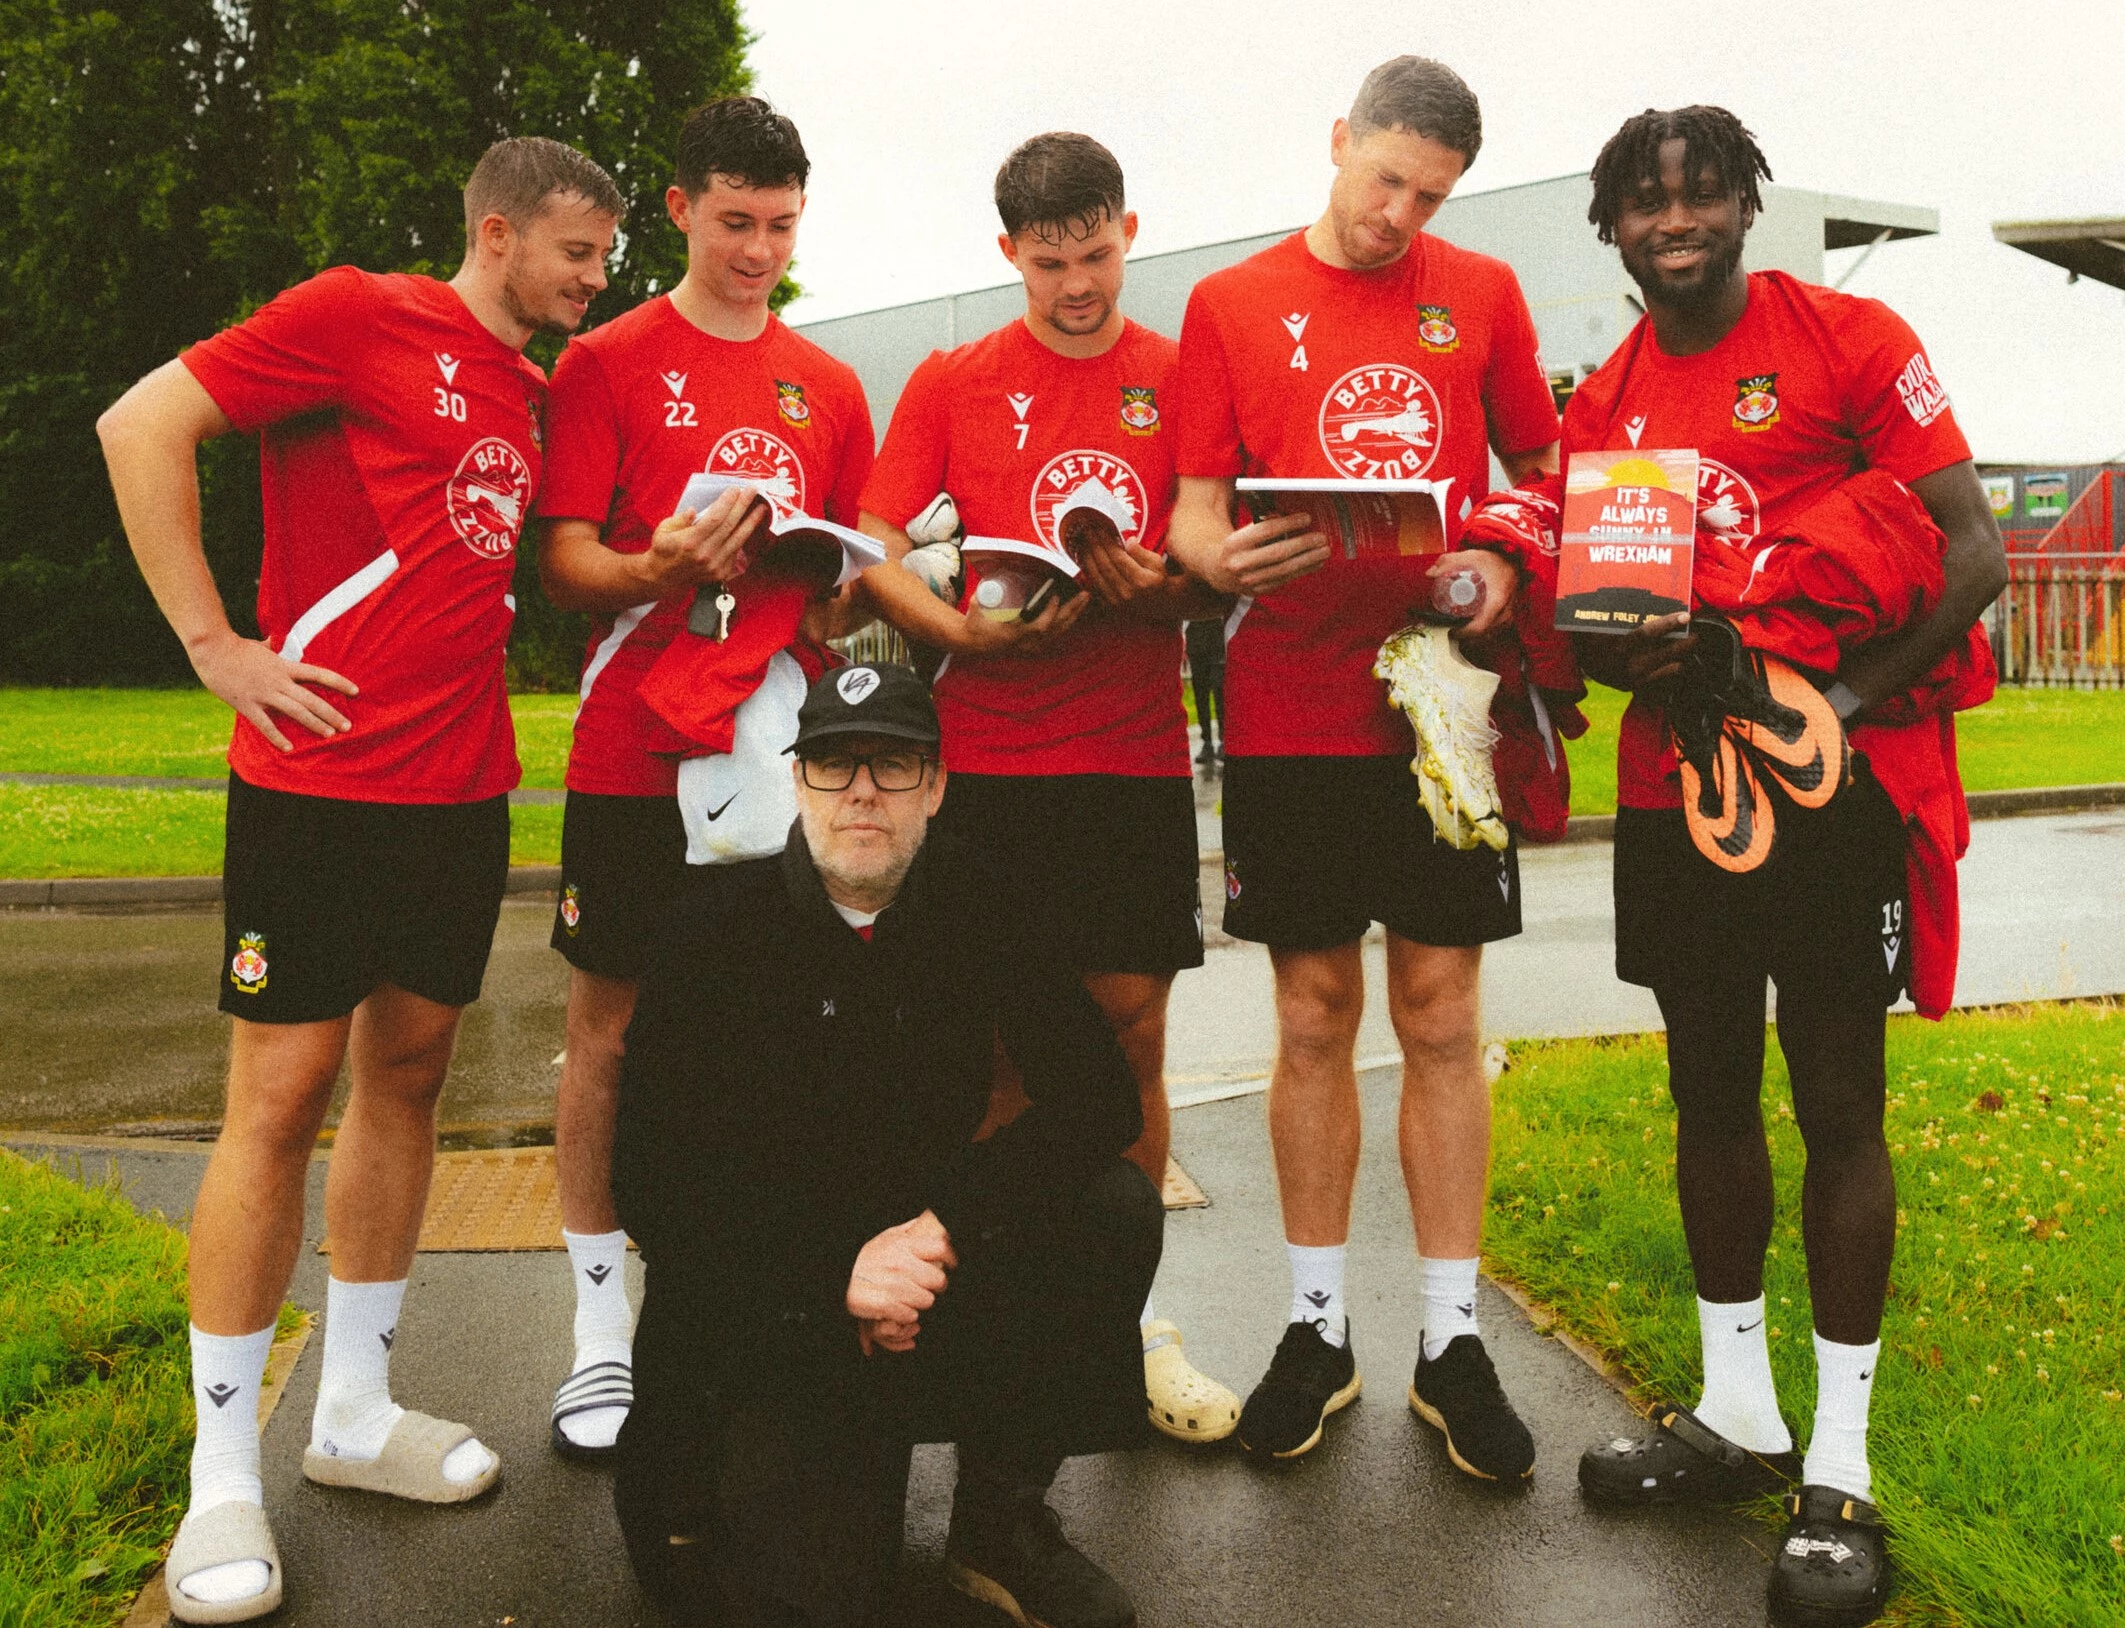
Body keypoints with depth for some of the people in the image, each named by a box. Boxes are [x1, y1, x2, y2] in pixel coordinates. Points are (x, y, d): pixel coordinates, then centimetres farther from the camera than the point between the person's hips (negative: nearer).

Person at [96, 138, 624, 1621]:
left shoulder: (532, 391, 17)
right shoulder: (360, 315, -5)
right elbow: (141, 426, -9)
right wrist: (216, 644, -13)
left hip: (463, 785, 8)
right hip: (323, 774, -7)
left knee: (410, 1072, 11)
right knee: (283, 1092, -3)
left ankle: (357, 1413, 25)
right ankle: (224, 1473, 10)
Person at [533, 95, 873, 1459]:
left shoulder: (828, 387, 14)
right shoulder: (608, 362, 3)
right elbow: (564, 561, -4)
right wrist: (658, 569, -23)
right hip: (637, 752, -3)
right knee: (611, 1028, 2)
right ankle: (604, 1321, 15)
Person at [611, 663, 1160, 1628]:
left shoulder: (978, 923, -1)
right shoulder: (719, 924, -8)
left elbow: (1102, 1103, -10)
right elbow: (653, 1185, -10)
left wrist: (945, 1224, -23)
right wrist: (834, 1274, -22)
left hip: (924, 1272, 3)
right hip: (761, 1310, -3)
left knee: (1116, 1210, -21)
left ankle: (998, 1522, -3)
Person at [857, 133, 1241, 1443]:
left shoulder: (1184, 377, 8)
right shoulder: (953, 385, 7)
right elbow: (872, 552, 3)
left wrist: (1154, 588, -16)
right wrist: (967, 629, -15)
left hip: (1137, 756, 1)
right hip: (991, 756, 0)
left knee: (1132, 1032, 3)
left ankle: (1131, 1314, 17)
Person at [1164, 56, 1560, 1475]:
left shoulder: (1481, 295, 10)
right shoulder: (1232, 305, 6)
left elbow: (1544, 473, 14)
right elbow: (1194, 509, 4)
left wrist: (1506, 559, -7)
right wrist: (1222, 560, -19)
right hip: (1290, 709, -1)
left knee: (1442, 1016, 4)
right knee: (1314, 1016, 6)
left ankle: (1454, 1341, 15)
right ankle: (1318, 1330, 19)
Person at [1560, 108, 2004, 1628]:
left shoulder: (1850, 340, -3)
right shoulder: (1604, 405, 11)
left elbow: (1974, 554, -8)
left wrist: (1841, 699, -18)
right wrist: (1630, 657, -8)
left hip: (1833, 787, -5)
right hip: (1673, 790, 5)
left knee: (1839, 1107, 0)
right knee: (1712, 1095, 12)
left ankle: (1841, 1470, 12)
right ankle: (1737, 1411, 28)